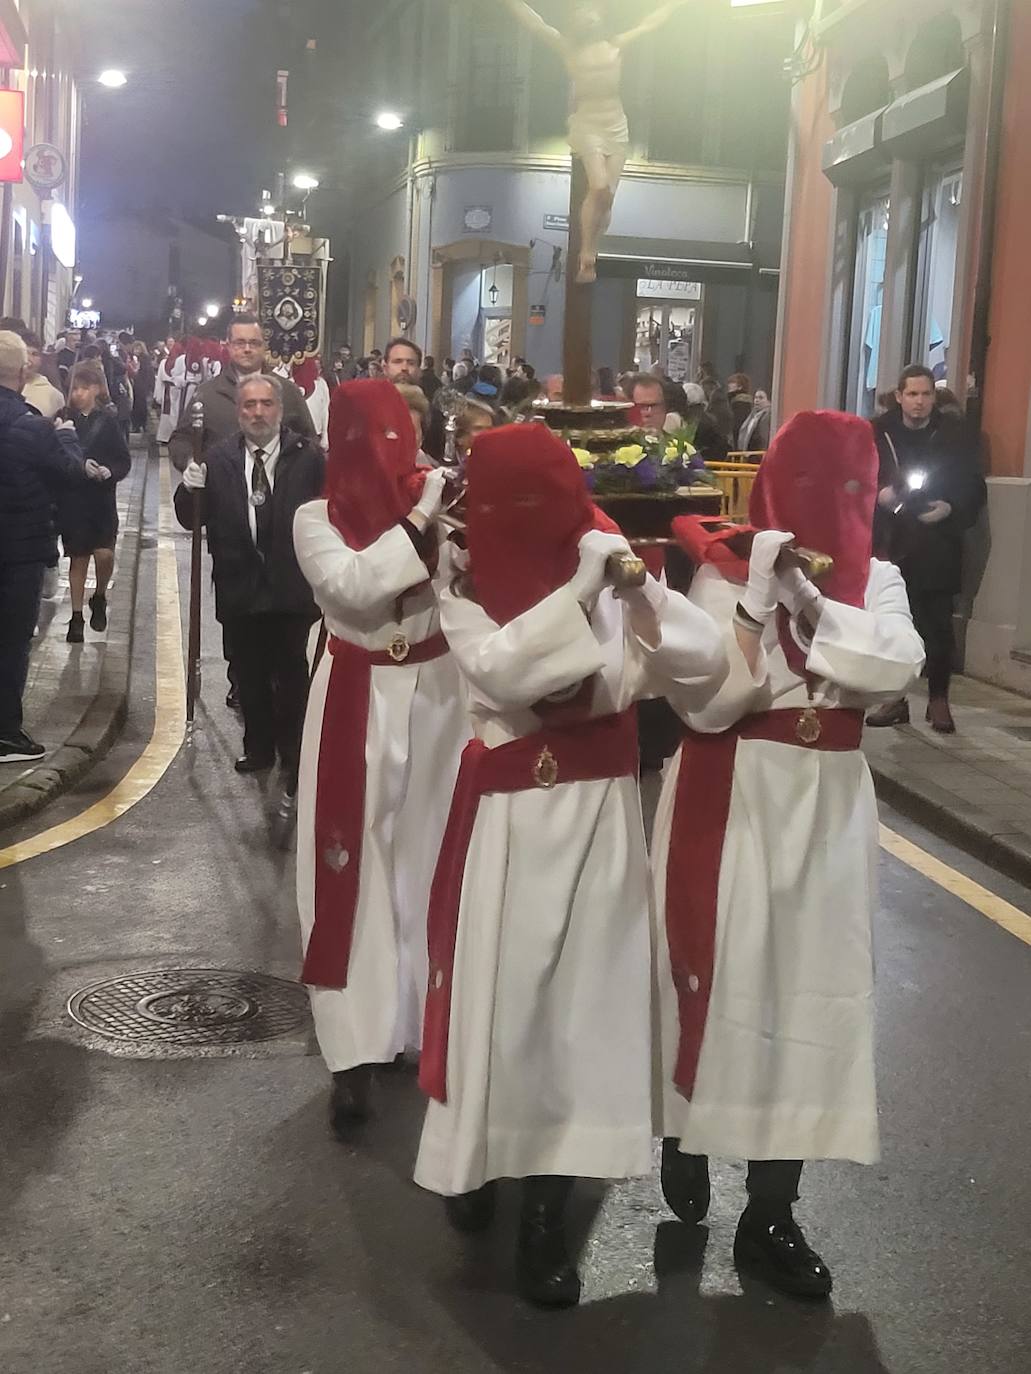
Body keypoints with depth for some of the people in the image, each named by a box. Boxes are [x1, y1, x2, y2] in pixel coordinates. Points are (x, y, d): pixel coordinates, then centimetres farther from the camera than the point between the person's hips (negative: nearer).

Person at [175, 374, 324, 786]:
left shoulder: (308, 456, -6)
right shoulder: (218, 459, 2)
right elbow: (190, 520, 4)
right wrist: (190, 489, -15)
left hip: (292, 586, -3)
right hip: (241, 586, 3)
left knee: (291, 675, 4)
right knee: (250, 675, 15)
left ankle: (294, 758, 16)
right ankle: (259, 747, 31)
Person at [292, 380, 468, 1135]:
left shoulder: (438, 501, -1)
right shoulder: (318, 519, -3)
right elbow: (350, 586, -22)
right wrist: (420, 520, -26)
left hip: (439, 697, 1)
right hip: (358, 706, -1)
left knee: (431, 858, 8)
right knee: (357, 869, -1)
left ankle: (424, 1022, 22)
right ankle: (356, 1051, 2)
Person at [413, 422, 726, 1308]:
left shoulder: (611, 581, 1)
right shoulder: (469, 593, -2)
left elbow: (707, 668, -9)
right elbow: (503, 674, -23)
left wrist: (641, 593, -23)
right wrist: (579, 590, -27)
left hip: (602, 817, 1)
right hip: (511, 821, -1)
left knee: (584, 996, 3)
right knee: (500, 991, 7)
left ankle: (548, 1209, 14)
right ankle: (478, 1156, 33)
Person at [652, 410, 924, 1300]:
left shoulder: (877, 580, 5)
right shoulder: (724, 574, -6)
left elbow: (896, 671, -14)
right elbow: (706, 704, -16)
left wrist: (809, 604, -22)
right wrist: (757, 598, -23)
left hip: (828, 810, 3)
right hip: (732, 807, -3)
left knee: (813, 988, 3)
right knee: (720, 976, 5)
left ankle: (770, 1214, 12)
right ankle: (685, 1137, 33)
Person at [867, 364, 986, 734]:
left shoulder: (955, 434, -1)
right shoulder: (877, 433, 2)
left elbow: (974, 489, 3)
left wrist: (950, 509, -15)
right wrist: (877, 493, -11)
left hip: (937, 550, -1)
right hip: (890, 544, 1)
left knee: (938, 628, 2)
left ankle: (939, 700, 13)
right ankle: (895, 698, 16)